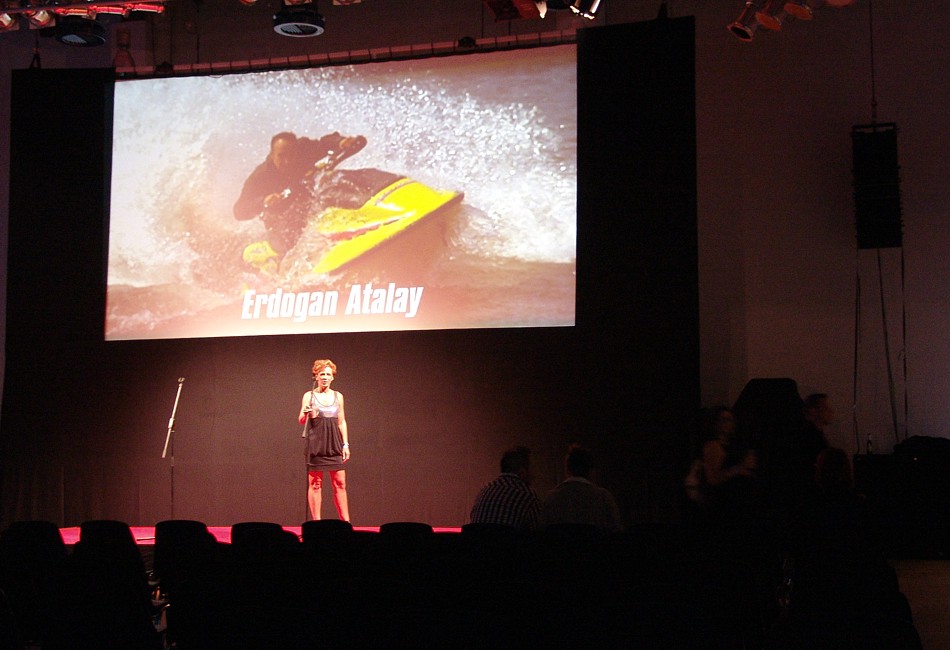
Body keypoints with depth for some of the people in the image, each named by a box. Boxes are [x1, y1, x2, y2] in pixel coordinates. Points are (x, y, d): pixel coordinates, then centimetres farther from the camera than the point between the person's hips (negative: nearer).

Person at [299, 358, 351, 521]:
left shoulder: (338, 396, 11)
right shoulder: (309, 396, 3)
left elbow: (342, 422, 14)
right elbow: (301, 420, -3)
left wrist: (345, 444, 7)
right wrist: (305, 414, -25)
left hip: (334, 443, 3)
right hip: (316, 443, -3)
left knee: (340, 483, 0)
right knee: (315, 484, -1)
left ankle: (346, 521, 3)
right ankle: (316, 521, 4)